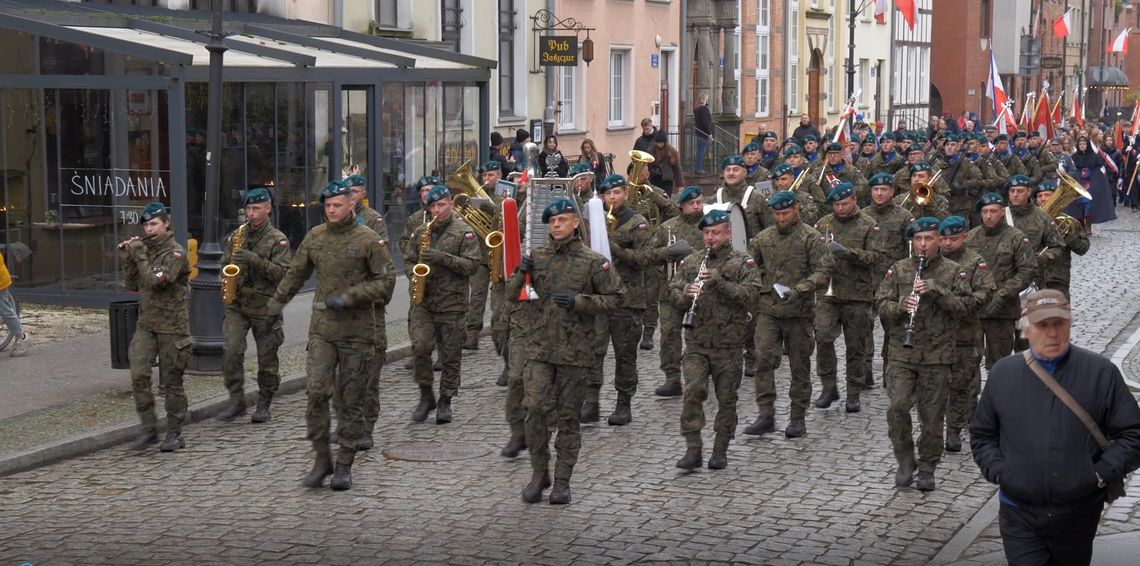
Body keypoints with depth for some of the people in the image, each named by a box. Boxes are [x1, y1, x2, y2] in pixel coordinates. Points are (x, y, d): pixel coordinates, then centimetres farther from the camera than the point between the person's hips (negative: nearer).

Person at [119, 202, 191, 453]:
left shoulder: (175, 253, -10)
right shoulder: (144, 250, 12)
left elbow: (156, 280, -22)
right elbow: (133, 285, 13)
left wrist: (140, 256, -15)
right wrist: (128, 259, 2)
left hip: (172, 326, -6)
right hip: (146, 323, 6)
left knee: (171, 381, 2)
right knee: (138, 374, -9)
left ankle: (174, 433, 12)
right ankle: (149, 428, 0)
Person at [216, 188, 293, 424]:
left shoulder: (278, 240, -3)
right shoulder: (236, 235, 11)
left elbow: (283, 273, -13)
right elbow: (224, 263, 21)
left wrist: (255, 260, -22)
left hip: (265, 307, -3)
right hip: (237, 304, 3)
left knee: (267, 358, 4)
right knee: (231, 351, -13)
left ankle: (264, 405, 18)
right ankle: (236, 401, -3)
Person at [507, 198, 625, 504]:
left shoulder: (593, 261, -1)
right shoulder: (536, 257, 7)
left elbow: (615, 297, -1)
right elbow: (512, 295, 10)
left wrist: (579, 302, -13)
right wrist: (520, 274, -10)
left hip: (574, 350, -1)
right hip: (538, 347, 1)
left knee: (568, 416, 6)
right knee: (536, 409, -10)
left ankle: (562, 480, 14)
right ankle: (539, 473, 6)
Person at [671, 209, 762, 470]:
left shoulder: (743, 263, -1)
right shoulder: (690, 262, 10)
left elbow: (750, 295, -14)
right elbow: (673, 294, 7)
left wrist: (720, 282, -25)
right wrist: (686, 294, -15)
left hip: (728, 343, -2)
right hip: (696, 342, 2)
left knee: (726, 398, 6)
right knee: (693, 391, -12)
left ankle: (720, 451, 19)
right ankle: (692, 449, -7)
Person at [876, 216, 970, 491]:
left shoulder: (953, 271, 4)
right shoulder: (898, 270, 8)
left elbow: (963, 307, -4)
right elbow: (882, 303, 5)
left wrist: (936, 291, -17)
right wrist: (901, 306, -15)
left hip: (937, 355, -1)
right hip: (901, 353, 1)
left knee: (932, 415, 3)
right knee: (898, 406, -13)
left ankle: (927, 470, 17)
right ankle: (905, 461, 6)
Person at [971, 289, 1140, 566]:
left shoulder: (1101, 372, -3)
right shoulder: (1003, 373, 3)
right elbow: (981, 436, 15)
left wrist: (1101, 474, -10)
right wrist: (998, 470, -1)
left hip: (1078, 513, 0)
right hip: (1019, 514, 0)